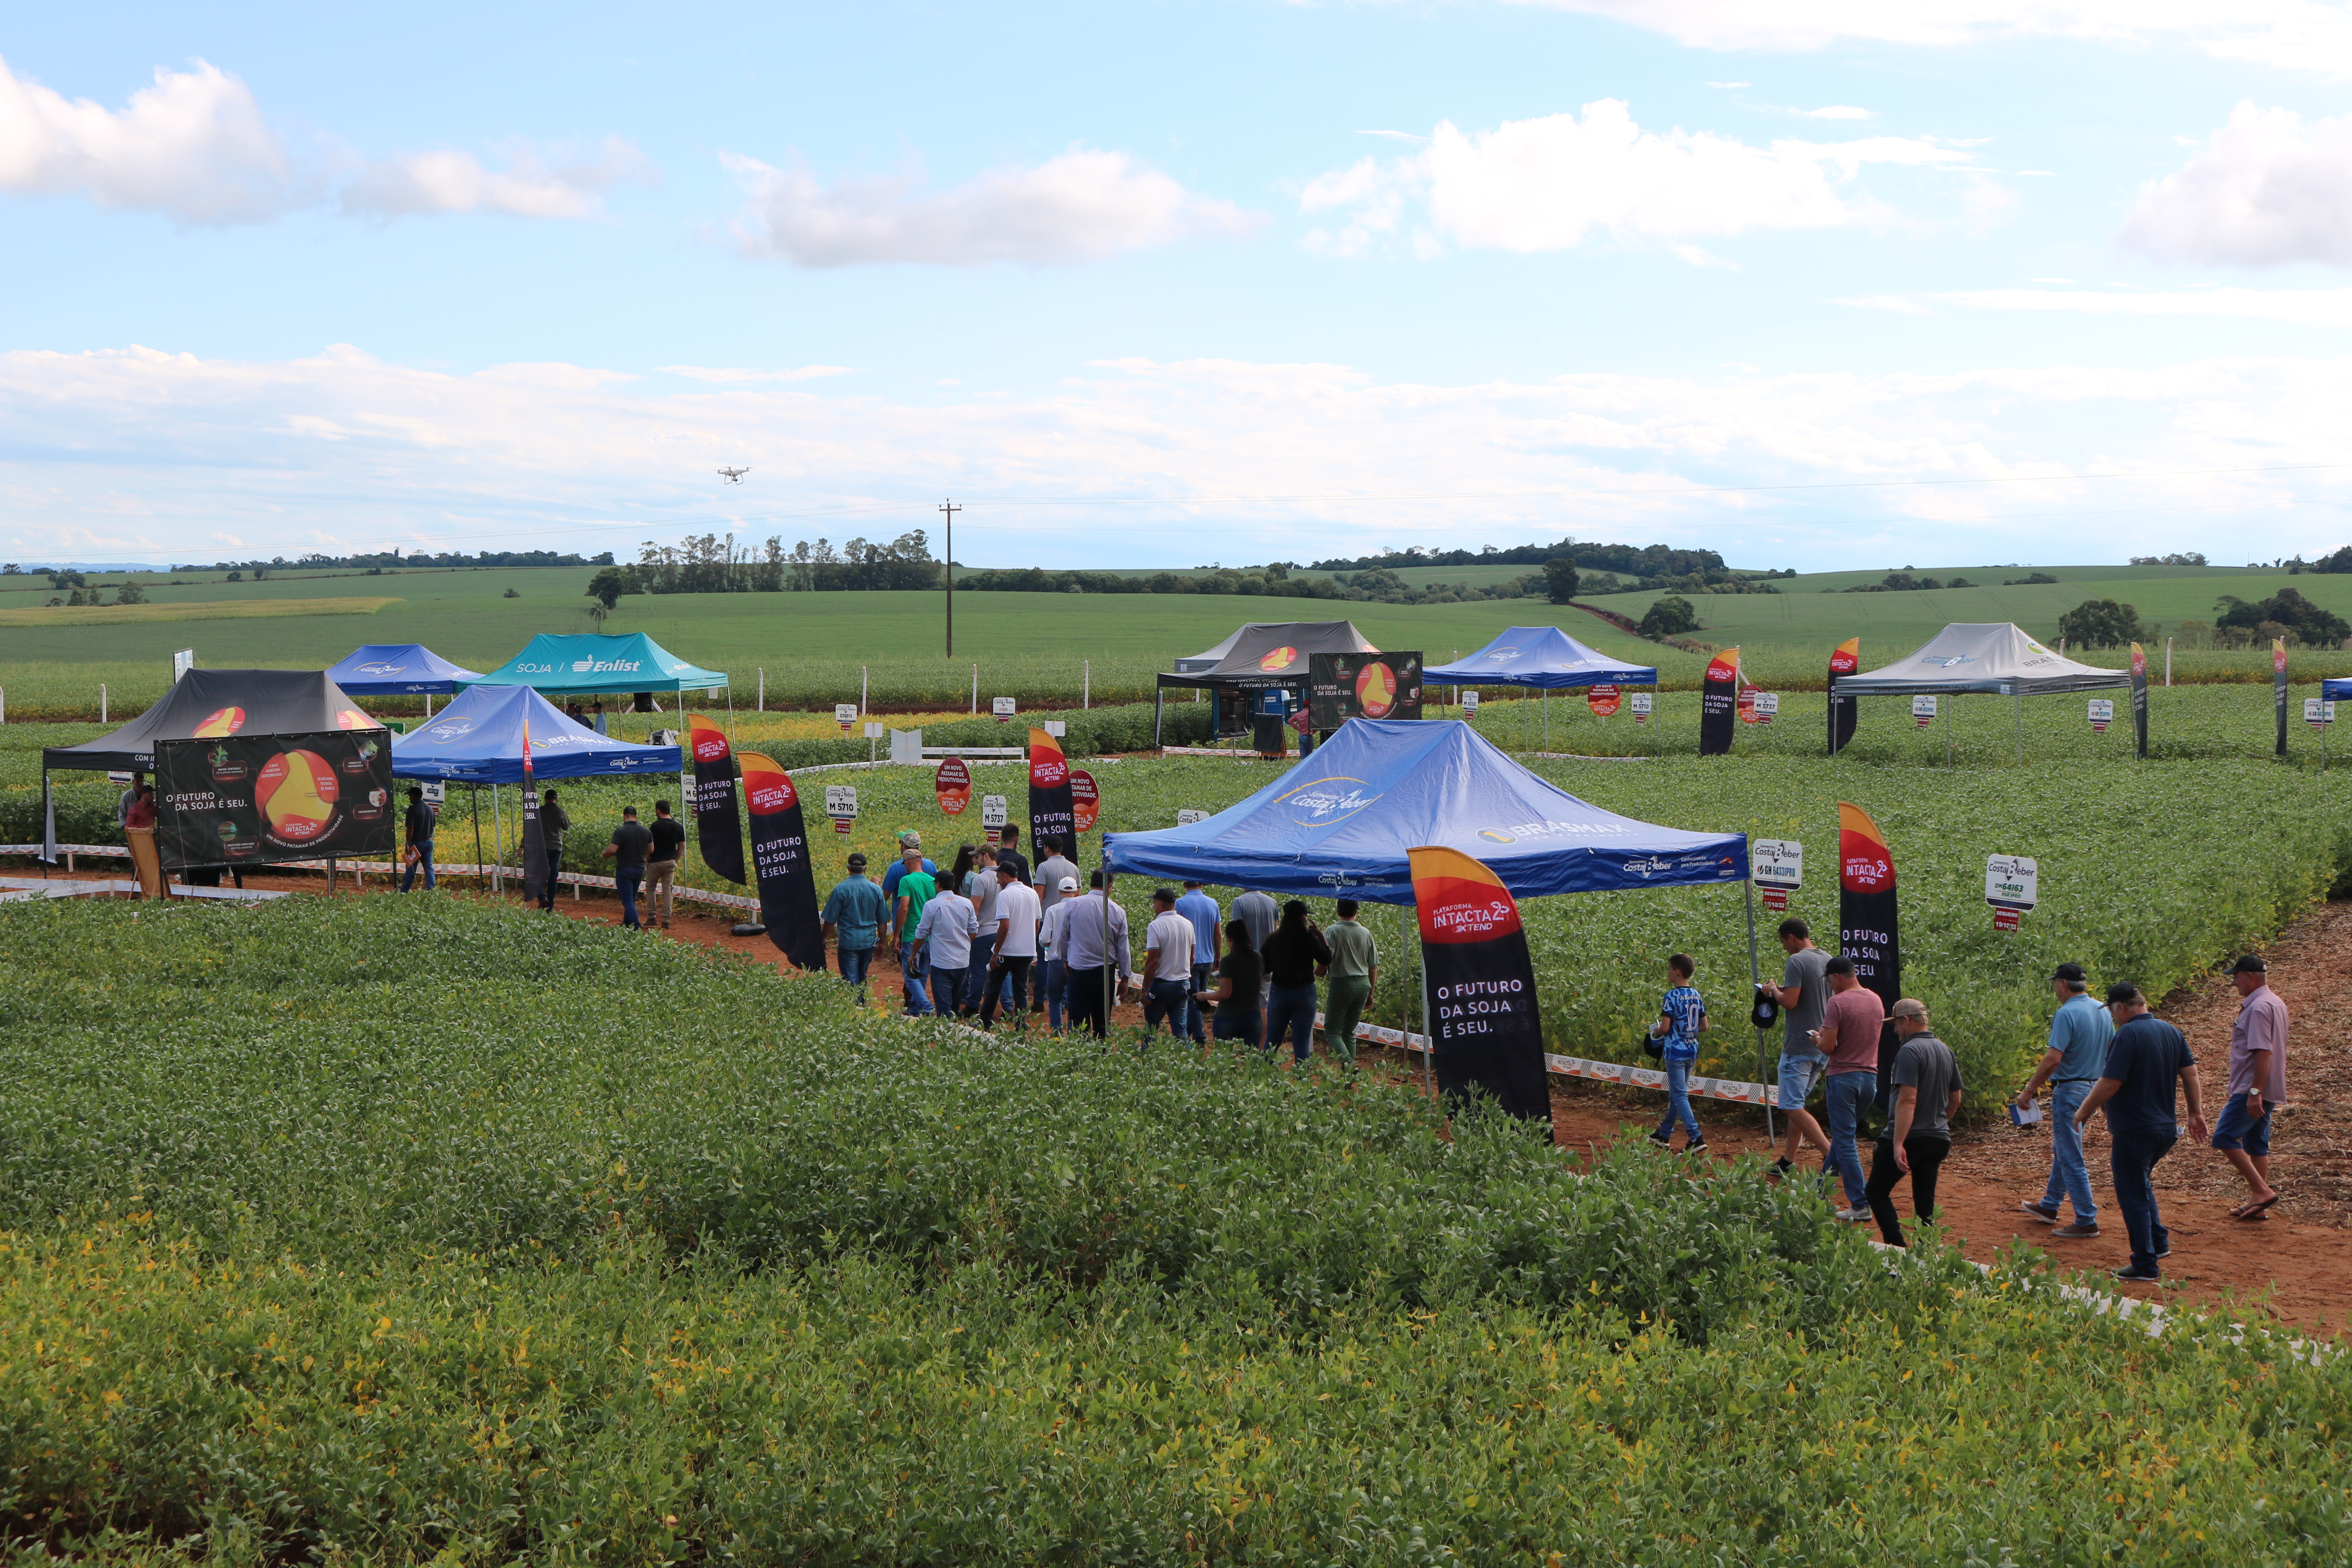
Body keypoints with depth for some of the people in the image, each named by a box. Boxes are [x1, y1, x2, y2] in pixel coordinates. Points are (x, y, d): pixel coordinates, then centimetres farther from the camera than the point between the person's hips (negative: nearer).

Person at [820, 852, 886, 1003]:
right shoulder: (876, 890, -1)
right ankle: (863, 1006, 25)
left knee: (851, 980, -1)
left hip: (848, 941, -4)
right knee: (862, 978, 20)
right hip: (869, 941, 4)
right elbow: (882, 921, 7)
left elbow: (830, 920, -8)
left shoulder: (841, 889, -11)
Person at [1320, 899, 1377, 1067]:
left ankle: (1346, 1060, -24)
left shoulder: (1333, 932, -9)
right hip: (1363, 984, 5)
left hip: (1341, 983, -5)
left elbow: (1325, 959, -16)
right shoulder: (1366, 933, 7)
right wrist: (1370, 993, 21)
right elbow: (1374, 966, 11)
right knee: (1350, 1031, 15)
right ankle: (1351, 1066, 10)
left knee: (1332, 1030, -1)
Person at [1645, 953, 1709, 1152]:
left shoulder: (1672, 997, -16)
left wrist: (1656, 1032, 1)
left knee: (1680, 1096, -4)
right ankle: (1664, 1134, 28)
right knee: (1676, 1093, 17)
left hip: (1676, 1052, -8)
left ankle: (1696, 1137, -14)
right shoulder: (1697, 996, 6)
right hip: (1692, 1051, 8)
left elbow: (1665, 1028, -20)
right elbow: (1704, 1026, 10)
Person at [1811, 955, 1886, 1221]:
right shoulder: (1876, 1000, 8)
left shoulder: (1838, 1003, -15)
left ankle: (1860, 1204, -6)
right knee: (1841, 1136, 21)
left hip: (1844, 1077, -7)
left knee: (1845, 1142, -2)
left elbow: (1828, 1047, -18)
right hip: (1871, 1077, 7)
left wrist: (1817, 1038, 4)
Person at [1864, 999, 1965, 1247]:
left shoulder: (1910, 1052, -16)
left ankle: (1897, 1247, -7)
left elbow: (1907, 1101, -24)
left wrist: (1898, 1144, -27)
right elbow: (1955, 1100, 19)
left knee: (1878, 1192, 5)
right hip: (1939, 1140, 8)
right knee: (1925, 1203, 11)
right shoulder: (1946, 1051, 11)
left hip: (1910, 1139, -8)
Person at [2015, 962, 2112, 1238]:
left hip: (2070, 1089, -9)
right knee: (2062, 1150, 23)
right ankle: (2049, 1207, 35)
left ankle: (2087, 1222, -2)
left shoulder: (2067, 1013, -20)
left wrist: (2029, 1090, -18)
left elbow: (2053, 1059, -26)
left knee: (2071, 1158, -4)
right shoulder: (2103, 1011, 7)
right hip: (2093, 1088, 10)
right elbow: (2111, 1052, 15)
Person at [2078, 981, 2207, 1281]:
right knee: (2141, 1185, 27)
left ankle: (2145, 1265, 5)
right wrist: (2196, 1113, 17)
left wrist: (2084, 1111, -9)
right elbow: (2190, 1073, 9)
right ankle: (2159, 1241, 25)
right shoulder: (2170, 1031, 6)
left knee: (2133, 1196, 2)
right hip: (2166, 1129, 8)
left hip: (2133, 1131, -8)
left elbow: (2110, 1084, -21)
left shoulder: (2127, 1035, -19)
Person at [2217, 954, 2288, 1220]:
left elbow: (2263, 1052, -25)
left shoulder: (2259, 1007, -18)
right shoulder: (2275, 1003, 15)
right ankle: (2259, 1204, 15)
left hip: (2252, 1090, -11)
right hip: (2266, 1091, 11)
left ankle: (2261, 1191, -11)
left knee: (2224, 1138, -10)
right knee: (2257, 1145, 13)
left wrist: (2254, 1092, -27)